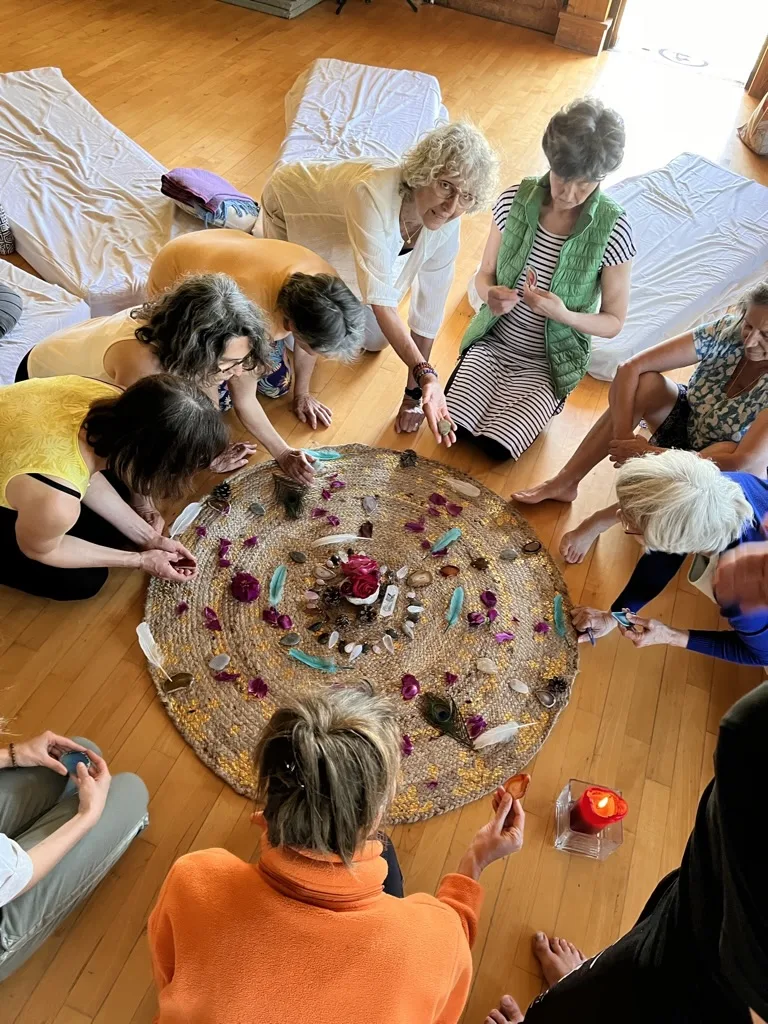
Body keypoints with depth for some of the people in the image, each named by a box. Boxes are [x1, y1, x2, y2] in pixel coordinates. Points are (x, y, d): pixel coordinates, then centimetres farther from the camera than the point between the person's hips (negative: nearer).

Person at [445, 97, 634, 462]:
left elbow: (613, 322, -9)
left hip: (549, 360, -2)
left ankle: (545, 400, 14)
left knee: (496, 446, -19)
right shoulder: (515, 200, -10)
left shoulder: (612, 228, -16)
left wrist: (564, 314, -29)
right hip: (493, 341, 3)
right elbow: (485, 274, 2)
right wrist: (490, 295, -24)